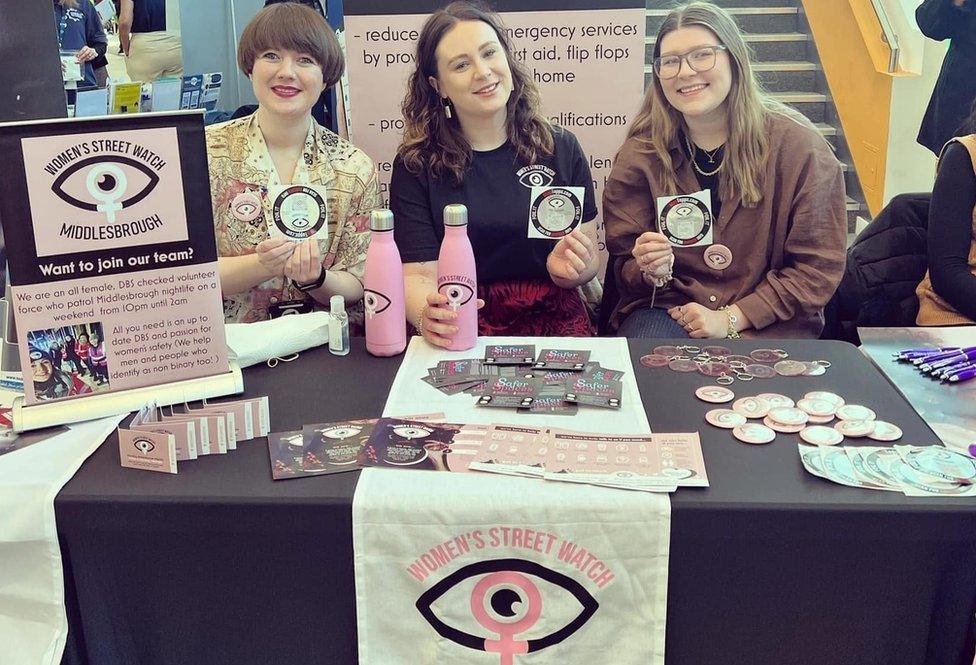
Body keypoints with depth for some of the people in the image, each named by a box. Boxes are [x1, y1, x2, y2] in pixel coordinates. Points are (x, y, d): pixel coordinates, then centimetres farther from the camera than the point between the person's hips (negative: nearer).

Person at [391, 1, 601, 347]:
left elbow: (588, 264, 10)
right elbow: (417, 273, -6)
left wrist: (568, 270, -14)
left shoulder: (561, 149, 4)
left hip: (553, 320, 2)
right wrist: (427, 315, -29)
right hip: (458, 332, -2)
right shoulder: (416, 164, 0)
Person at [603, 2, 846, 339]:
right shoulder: (639, 154, 0)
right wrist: (650, 272, -19)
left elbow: (818, 266, -4)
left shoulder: (798, 146, -5)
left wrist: (731, 319, -13)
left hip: (770, 326, -1)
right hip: (668, 309, 1)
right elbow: (624, 268, 6)